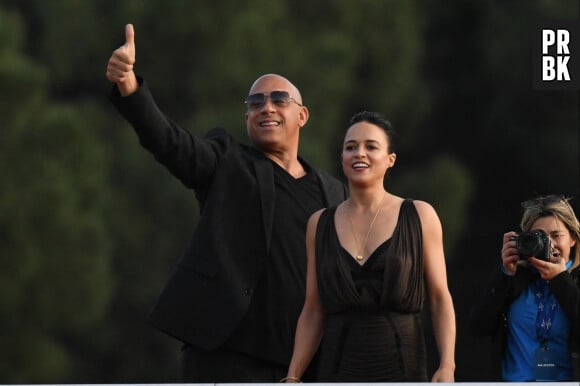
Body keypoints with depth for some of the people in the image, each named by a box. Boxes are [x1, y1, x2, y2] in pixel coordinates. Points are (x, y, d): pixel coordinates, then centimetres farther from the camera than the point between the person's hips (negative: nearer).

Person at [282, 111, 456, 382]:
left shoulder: (419, 216, 4)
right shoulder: (320, 224, 10)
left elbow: (440, 298, 2)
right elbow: (313, 311, 10)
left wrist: (447, 366, -10)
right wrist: (292, 378, 2)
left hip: (400, 368, -2)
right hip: (337, 370, 2)